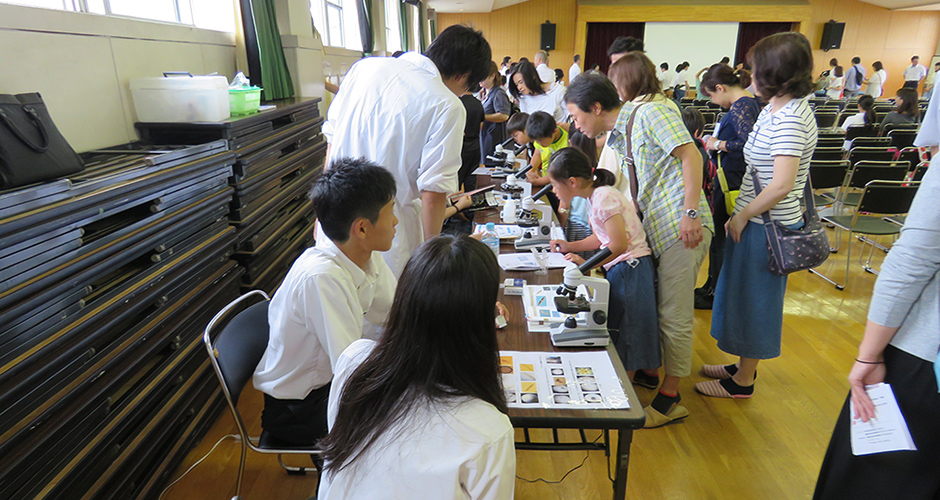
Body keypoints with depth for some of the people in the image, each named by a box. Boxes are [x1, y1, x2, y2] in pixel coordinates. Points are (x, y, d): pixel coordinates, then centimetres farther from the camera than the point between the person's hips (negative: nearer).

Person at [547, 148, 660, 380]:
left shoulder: (604, 197, -20)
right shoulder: (595, 196, 10)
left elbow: (619, 244, -25)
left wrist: (586, 264, -19)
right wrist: (571, 246, 12)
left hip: (630, 269, -10)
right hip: (621, 270, 10)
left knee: (627, 332, 0)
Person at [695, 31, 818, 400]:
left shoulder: (790, 118, -22)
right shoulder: (777, 108, 9)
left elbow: (782, 184, -29)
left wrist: (744, 214, -16)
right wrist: (741, 214, 11)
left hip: (766, 227, -9)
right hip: (759, 221, 10)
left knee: (753, 300, 5)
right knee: (746, 296, 20)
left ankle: (742, 382, 24)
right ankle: (744, 366, 39)